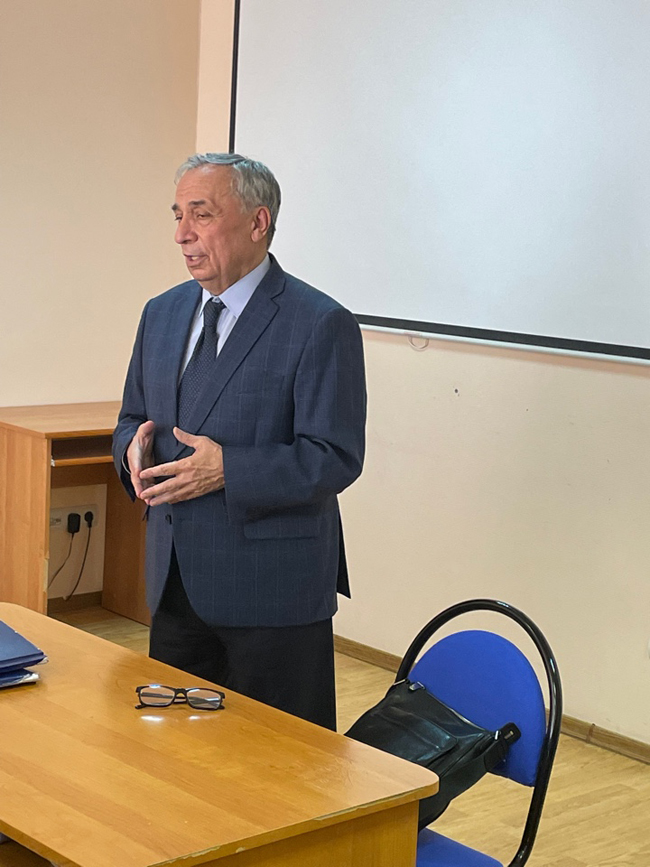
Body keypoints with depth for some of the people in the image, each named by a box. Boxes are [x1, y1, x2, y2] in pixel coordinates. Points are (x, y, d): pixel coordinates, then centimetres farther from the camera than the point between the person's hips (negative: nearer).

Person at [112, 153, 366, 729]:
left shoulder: (321, 325, -12)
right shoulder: (163, 314, 11)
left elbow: (335, 459, -16)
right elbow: (133, 419, 19)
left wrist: (227, 468, -26)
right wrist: (135, 447, -6)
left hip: (273, 592, -6)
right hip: (176, 582, 7)